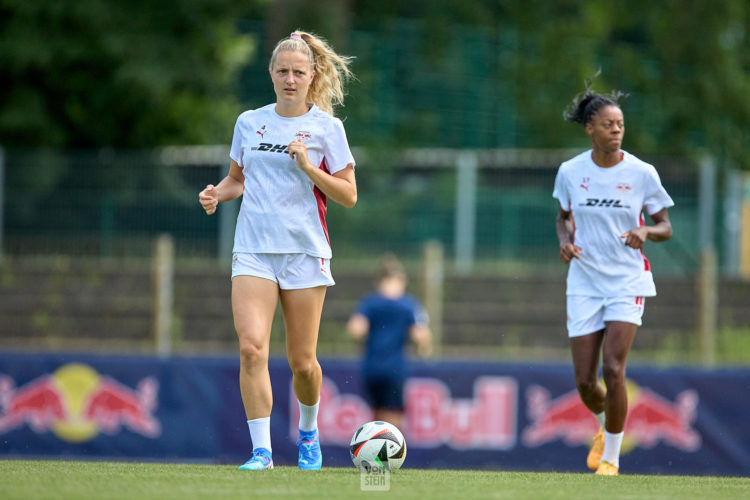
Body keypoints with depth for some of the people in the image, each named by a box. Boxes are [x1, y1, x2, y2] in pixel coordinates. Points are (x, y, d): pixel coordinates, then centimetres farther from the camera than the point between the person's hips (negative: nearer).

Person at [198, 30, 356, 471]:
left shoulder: (327, 128, 1)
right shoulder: (249, 122, 9)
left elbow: (348, 195, 0)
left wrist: (308, 167, -14)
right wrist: (217, 194, 0)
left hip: (305, 251, -1)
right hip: (253, 249, 1)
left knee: (302, 361, 3)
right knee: (252, 348, -18)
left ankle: (308, 431, 33)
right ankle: (262, 450, -17)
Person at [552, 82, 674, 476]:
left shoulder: (641, 173, -6)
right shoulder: (570, 172, -1)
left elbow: (665, 228, 2)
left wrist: (645, 231, -20)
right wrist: (565, 240, -6)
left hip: (627, 281, -2)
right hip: (584, 283, 2)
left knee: (613, 369, -18)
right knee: (585, 383, 0)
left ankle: (611, 458, -1)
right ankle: (605, 427, 35)